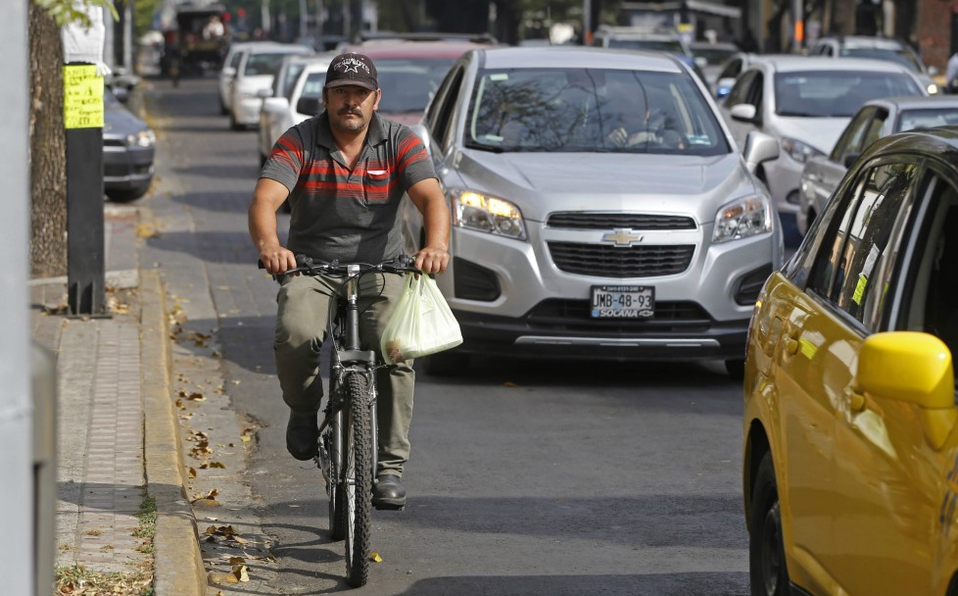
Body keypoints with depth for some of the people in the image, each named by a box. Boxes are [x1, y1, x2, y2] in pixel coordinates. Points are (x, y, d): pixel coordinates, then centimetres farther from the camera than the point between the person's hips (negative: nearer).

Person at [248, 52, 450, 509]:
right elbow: (265, 199, -19)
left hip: (380, 269, 1)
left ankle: (390, 466, -9)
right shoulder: (299, 142, -4)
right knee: (295, 336, -30)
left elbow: (431, 198, -16)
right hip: (311, 267, -1)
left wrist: (436, 244, -38)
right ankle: (304, 410, 3)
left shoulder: (400, 142, -2)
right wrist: (268, 244, -41)